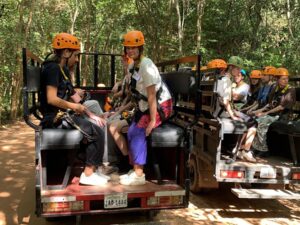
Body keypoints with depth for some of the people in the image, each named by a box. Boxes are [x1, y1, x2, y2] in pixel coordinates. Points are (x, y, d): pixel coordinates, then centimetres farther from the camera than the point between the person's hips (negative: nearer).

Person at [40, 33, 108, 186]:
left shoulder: (63, 70, 17)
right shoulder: (53, 68, -14)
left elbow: (72, 99, 15)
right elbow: (52, 99, -25)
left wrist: (91, 115, 6)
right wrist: (74, 106, -11)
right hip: (56, 118, -10)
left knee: (95, 128, 11)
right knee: (97, 133, -13)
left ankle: (92, 169, 11)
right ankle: (88, 174, -3)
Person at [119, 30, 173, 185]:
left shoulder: (146, 66, -22)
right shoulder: (133, 66, 6)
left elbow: (152, 96, -23)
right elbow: (135, 92, 11)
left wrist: (152, 121, -22)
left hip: (160, 105, -9)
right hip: (145, 105, 9)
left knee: (138, 133, -14)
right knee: (131, 132, 3)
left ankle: (139, 175, -7)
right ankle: (135, 169, 13)